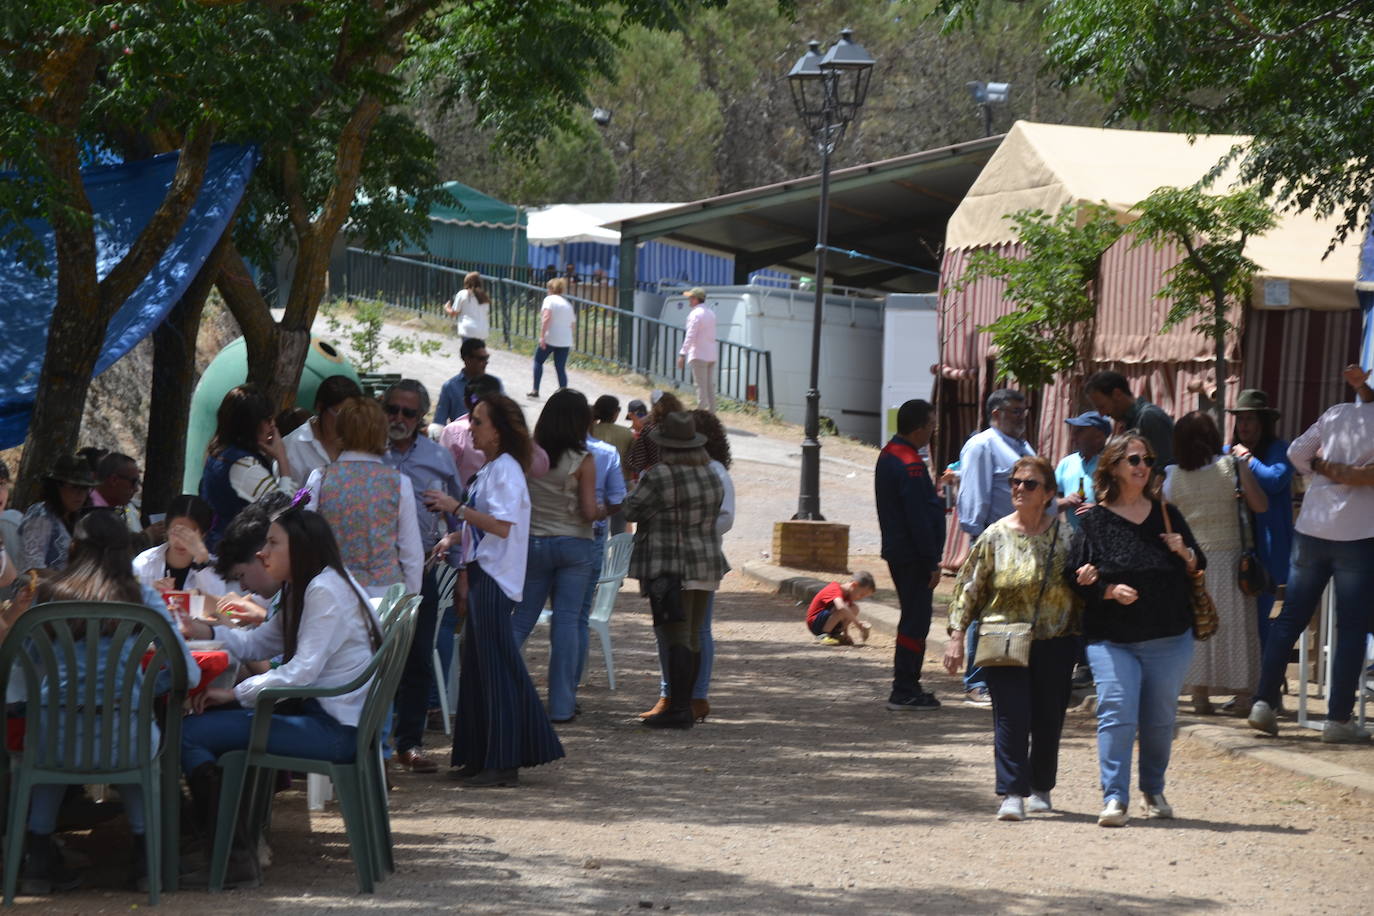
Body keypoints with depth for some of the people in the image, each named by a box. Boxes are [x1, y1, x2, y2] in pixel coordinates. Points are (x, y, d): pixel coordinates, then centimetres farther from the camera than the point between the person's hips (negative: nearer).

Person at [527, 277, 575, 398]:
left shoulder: (549, 299, -3)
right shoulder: (568, 304, 16)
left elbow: (546, 317, -18)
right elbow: (573, 326, 16)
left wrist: (542, 336, -20)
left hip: (550, 338, -5)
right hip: (565, 341, 5)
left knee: (538, 361, 16)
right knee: (561, 369, 6)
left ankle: (535, 390, 16)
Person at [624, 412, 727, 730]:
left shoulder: (659, 477, -15)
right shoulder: (711, 477, 7)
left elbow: (632, 511, -6)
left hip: (670, 569, -7)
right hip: (707, 563, 7)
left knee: (675, 638, -9)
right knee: (691, 638, 12)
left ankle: (678, 709, -13)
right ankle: (684, 706, 16)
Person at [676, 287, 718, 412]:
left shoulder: (695, 314, -13)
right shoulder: (711, 314, 13)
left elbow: (690, 336, -18)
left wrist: (682, 354, -17)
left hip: (699, 355, -8)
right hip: (712, 355, 8)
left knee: (701, 387, -7)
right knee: (710, 386, 10)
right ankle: (711, 412, 11)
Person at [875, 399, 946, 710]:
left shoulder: (888, 454, 12)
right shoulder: (910, 464, -20)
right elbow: (918, 518, -21)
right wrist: (932, 562, -19)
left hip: (897, 552, 10)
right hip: (913, 556, -10)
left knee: (913, 618, 18)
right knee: (915, 622, -6)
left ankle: (908, 685, 24)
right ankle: (904, 693, -5)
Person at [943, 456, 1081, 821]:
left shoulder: (1066, 534, 3)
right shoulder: (996, 536, 2)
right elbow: (969, 586, 4)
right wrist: (957, 635, -1)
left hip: (1055, 641, 1)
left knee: (1048, 718, 6)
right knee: (1011, 716, -11)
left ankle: (1040, 789, 23)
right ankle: (1012, 794, -11)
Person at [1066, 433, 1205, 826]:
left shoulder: (1166, 514, 10)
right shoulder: (1094, 521, 1)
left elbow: (1198, 568, 16)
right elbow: (1075, 577, -1)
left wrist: (1185, 552, -5)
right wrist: (1110, 591, -16)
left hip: (1169, 638, 3)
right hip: (1112, 639, -3)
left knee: (1160, 719, 9)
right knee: (1116, 716, -14)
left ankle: (1153, 791, 27)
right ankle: (1114, 798, -13)